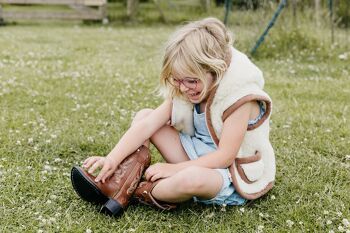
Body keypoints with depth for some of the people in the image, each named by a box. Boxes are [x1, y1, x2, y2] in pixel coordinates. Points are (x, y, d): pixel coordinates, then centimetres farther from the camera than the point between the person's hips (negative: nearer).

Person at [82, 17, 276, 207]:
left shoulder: (239, 96, -23)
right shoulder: (182, 88, -3)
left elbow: (225, 156, -24)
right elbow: (148, 125, -11)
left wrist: (174, 168, -23)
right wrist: (112, 159, -23)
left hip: (229, 177, -6)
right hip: (196, 159, 7)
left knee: (192, 177, -42)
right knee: (143, 116, -2)